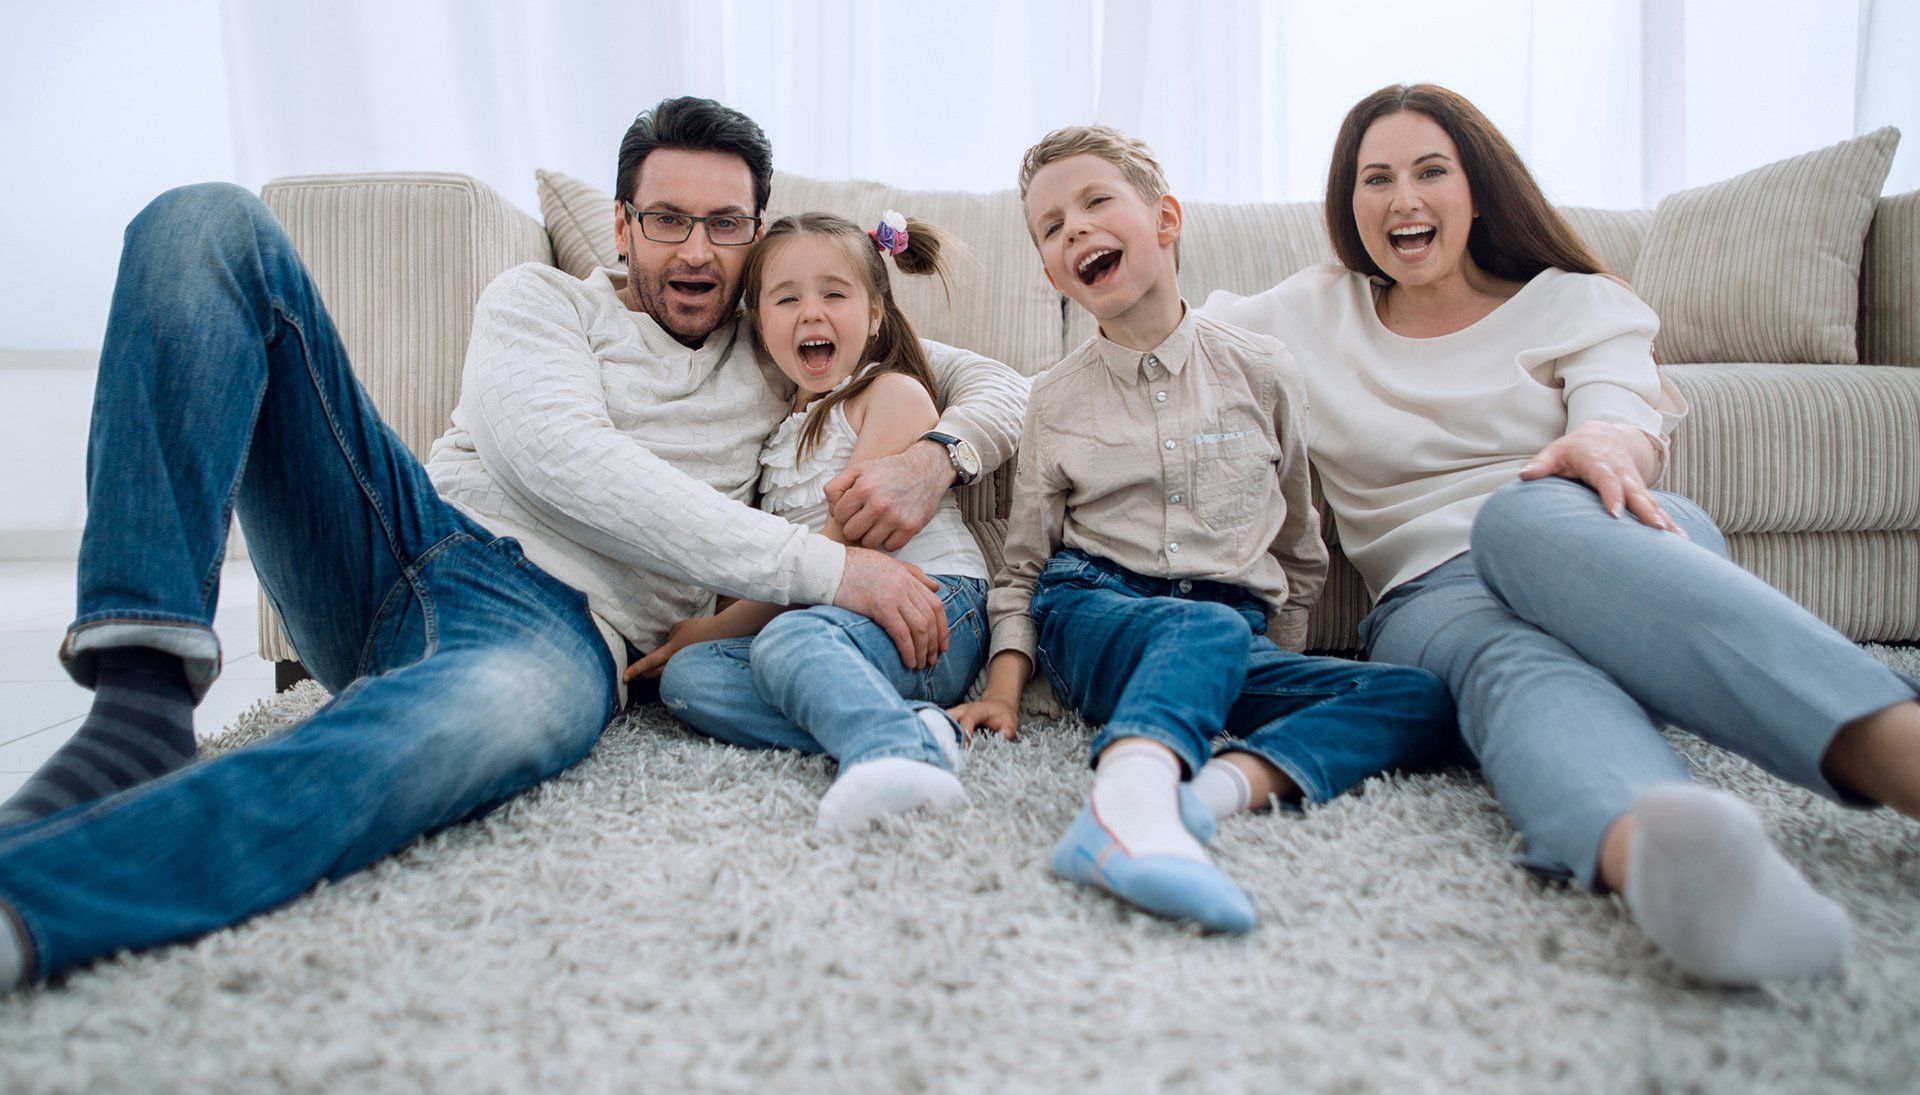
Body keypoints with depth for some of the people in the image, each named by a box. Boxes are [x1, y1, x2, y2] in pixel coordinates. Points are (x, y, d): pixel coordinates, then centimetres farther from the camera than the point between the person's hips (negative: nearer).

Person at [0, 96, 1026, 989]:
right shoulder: (543, 300, 16)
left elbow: (1000, 385, 24)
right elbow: (554, 454, -6)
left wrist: (935, 454, -5)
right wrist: (822, 566, -14)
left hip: (558, 624, -2)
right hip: (405, 537, 2)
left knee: (504, 717, -44)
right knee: (213, 221, -13)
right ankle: (146, 697, -28)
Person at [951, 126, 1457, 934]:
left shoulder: (1261, 372, 10)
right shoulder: (1057, 398, 10)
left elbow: (1300, 549, 18)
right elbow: (1022, 566, 13)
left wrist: (1281, 667, 12)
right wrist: (1003, 688, -1)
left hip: (1240, 636, 2)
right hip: (1090, 611, -2)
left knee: (1422, 700, -22)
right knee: (1205, 628, -37)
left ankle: (1218, 786, -45)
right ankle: (1130, 799, -65)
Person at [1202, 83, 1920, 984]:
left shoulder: (1572, 301, 18)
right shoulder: (1311, 316, 23)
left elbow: (1626, 420, -2)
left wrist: (1603, 448, -27)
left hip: (1591, 542, 0)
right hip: (1434, 595, 1)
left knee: (1526, 513, -39)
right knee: (1512, 660, -38)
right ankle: (1644, 848, -74)